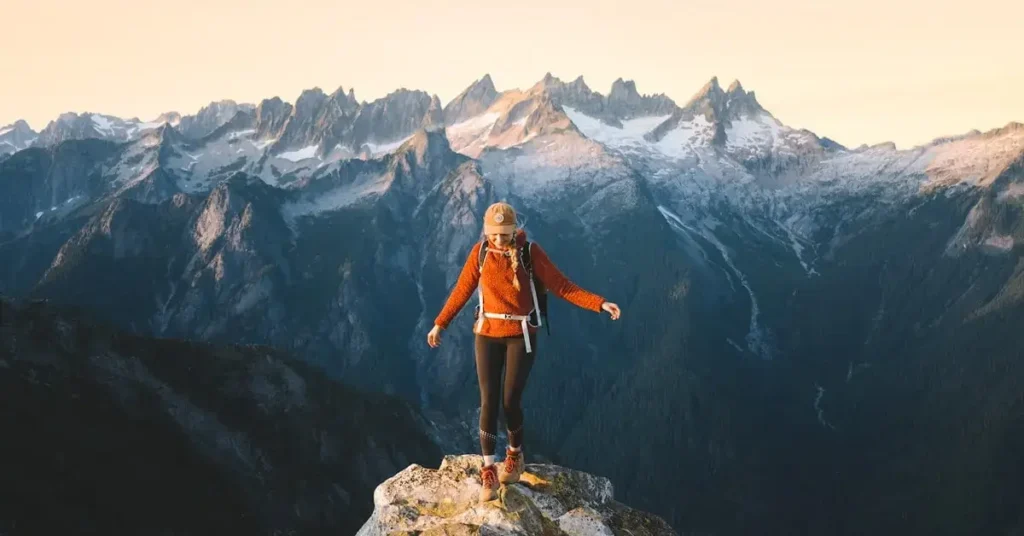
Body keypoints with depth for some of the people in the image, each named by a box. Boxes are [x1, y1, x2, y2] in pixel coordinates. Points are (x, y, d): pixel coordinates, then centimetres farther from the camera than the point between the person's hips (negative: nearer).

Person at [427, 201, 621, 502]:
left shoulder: (530, 252, -11)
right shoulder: (480, 252, -5)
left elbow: (562, 287, -10)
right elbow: (462, 290, 5)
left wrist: (600, 304, -18)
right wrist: (440, 324, 10)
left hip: (521, 336, -2)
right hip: (487, 334, 2)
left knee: (511, 401, 0)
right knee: (488, 402, -4)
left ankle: (515, 455, 28)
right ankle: (488, 472, 3)